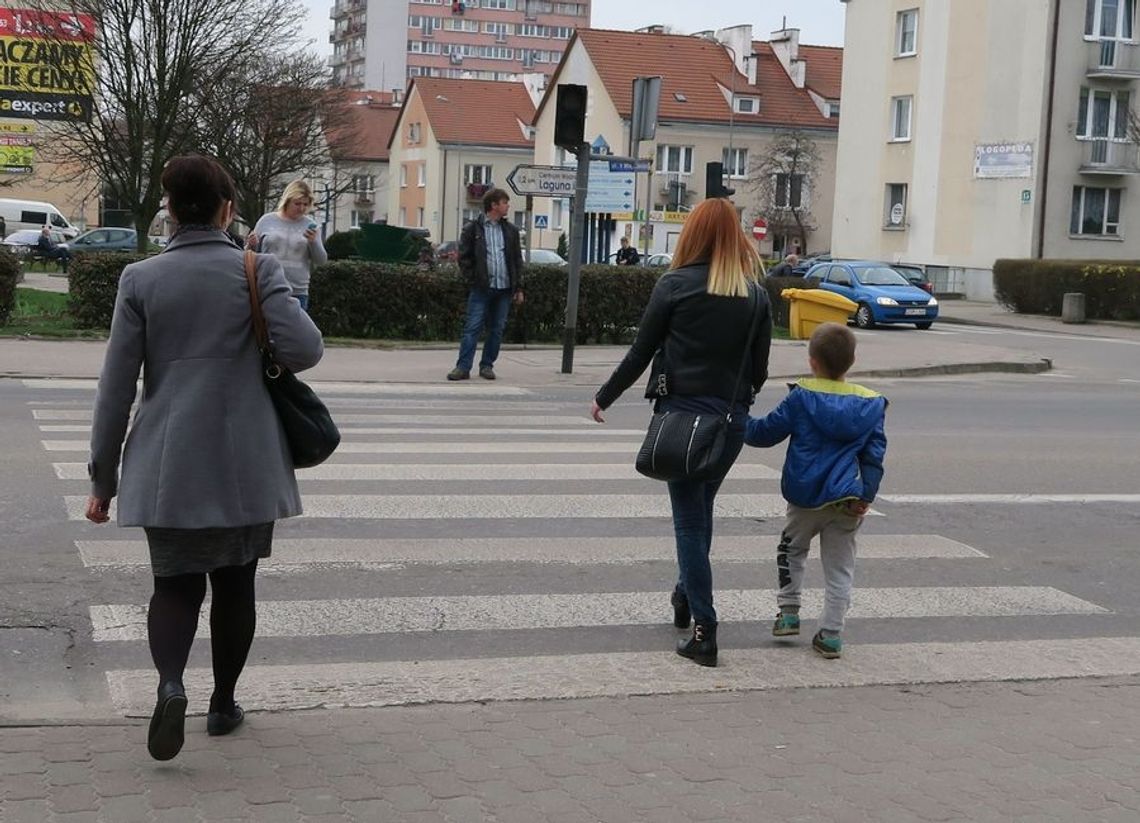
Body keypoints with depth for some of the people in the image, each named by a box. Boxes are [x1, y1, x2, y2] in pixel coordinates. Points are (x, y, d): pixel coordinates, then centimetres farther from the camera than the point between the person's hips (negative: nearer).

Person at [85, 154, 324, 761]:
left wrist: (103, 477, 6)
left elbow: (116, 386, -1)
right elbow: (304, 350, -13)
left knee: (174, 583, 10)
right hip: (245, 465, 0)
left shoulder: (140, 279, -1)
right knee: (234, 583, 16)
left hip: (167, 465, 1)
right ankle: (223, 705, 25)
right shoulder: (257, 269, -5)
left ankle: (170, 683, -16)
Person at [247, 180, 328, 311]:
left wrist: (314, 242, -15)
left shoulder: (309, 225, 6)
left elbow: (321, 261, 3)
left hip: (298, 293, 1)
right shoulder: (267, 220, 3)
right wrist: (251, 245, -12)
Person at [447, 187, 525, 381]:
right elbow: (464, 257, 2)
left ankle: (487, 365, 15)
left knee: (497, 329, 6)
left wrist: (518, 287, 9)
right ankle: (463, 367, -7)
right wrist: (473, 279, -6)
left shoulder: (510, 230, 13)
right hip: (481, 288, -4)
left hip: (504, 288, 4)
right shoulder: (473, 229, 2)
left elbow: (518, 260, 15)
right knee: (472, 327, -7)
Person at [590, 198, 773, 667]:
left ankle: (704, 632, -4)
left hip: (682, 412, -4)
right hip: (732, 418, 4)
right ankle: (686, 597, 37)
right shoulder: (756, 295, 5)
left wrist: (605, 398, 9)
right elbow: (759, 369, 7)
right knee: (702, 508, 24)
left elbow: (641, 353, -4)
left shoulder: (676, 285, -7)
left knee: (689, 519, 0)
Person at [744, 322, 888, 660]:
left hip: (806, 496, -1)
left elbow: (766, 432, 0)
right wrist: (866, 496, -2)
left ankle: (788, 612, 20)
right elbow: (875, 454, -2)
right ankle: (831, 635, 9)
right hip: (847, 502, 2)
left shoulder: (801, 397, -6)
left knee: (791, 550, 24)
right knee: (839, 568, 10)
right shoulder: (870, 404, 2)